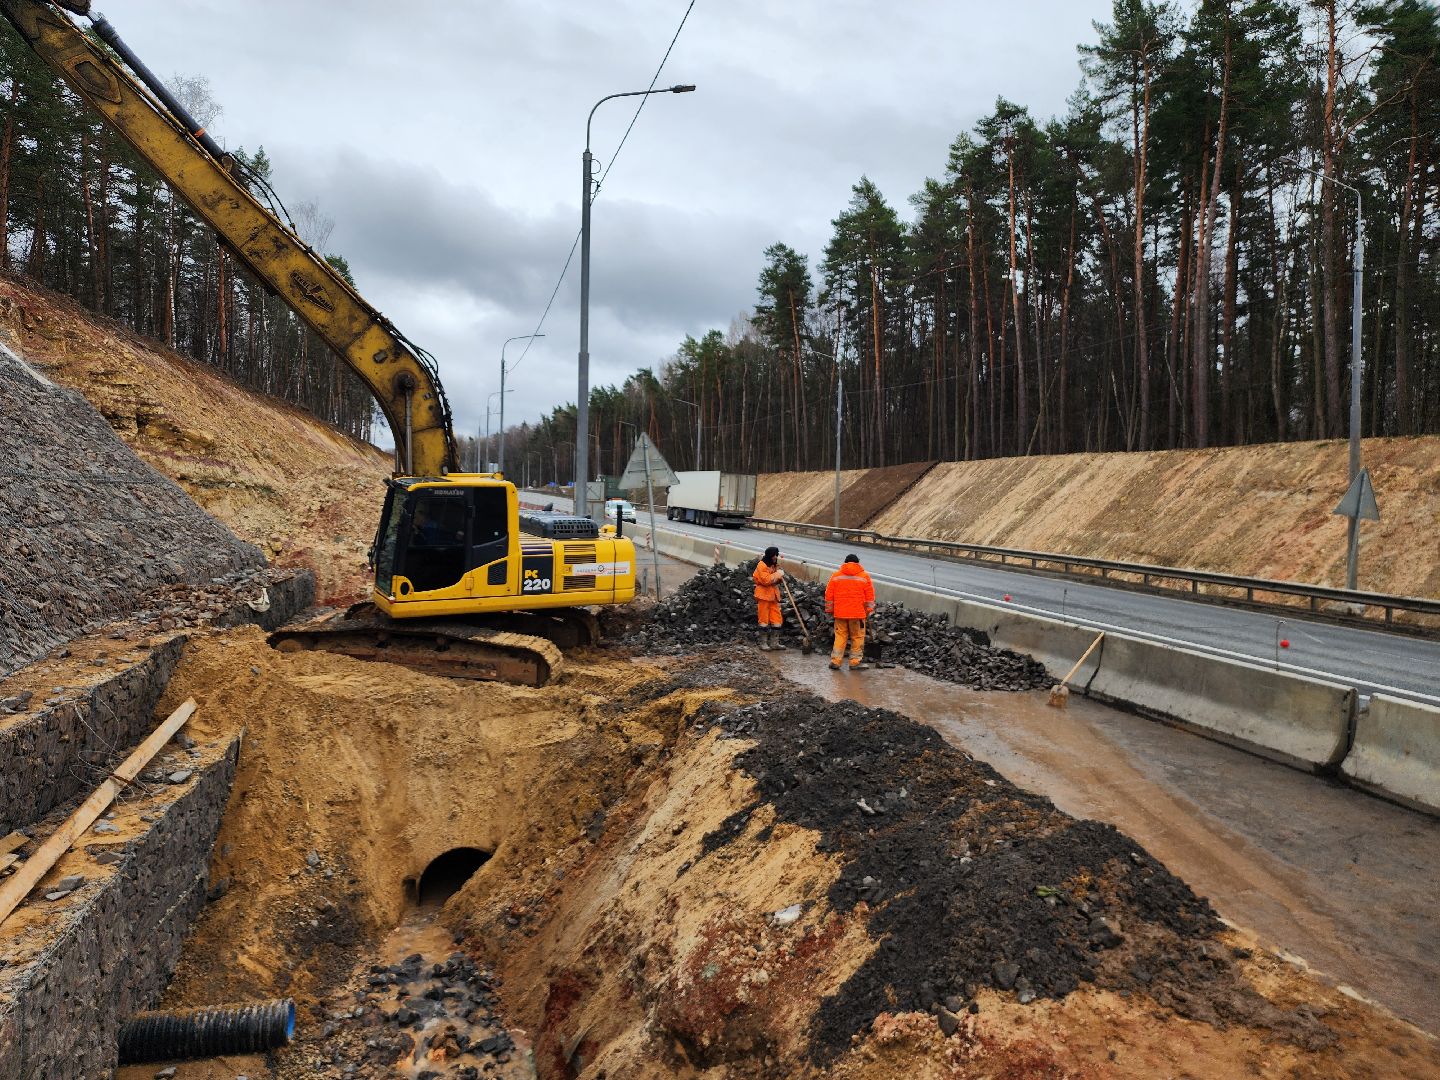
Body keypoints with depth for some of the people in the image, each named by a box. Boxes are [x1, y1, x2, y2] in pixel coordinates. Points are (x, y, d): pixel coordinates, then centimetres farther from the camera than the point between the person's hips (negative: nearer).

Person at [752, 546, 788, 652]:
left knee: (776, 619, 6)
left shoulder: (774, 565, 12)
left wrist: (781, 575, 1)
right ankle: (763, 644, 7)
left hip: (774, 595, 8)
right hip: (764, 595, -8)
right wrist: (778, 574, -16)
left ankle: (774, 643, 14)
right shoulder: (762, 565, -14)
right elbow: (766, 580, -24)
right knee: (764, 620, -1)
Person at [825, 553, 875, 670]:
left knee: (840, 636, 9)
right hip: (858, 613, -2)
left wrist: (829, 610, 14)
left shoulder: (836, 576, 4)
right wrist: (868, 612, 8)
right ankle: (855, 662, 10)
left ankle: (835, 661, 7)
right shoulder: (864, 576, 0)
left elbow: (829, 595, 5)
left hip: (840, 613, 2)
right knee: (857, 637, 8)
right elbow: (870, 596, 0)